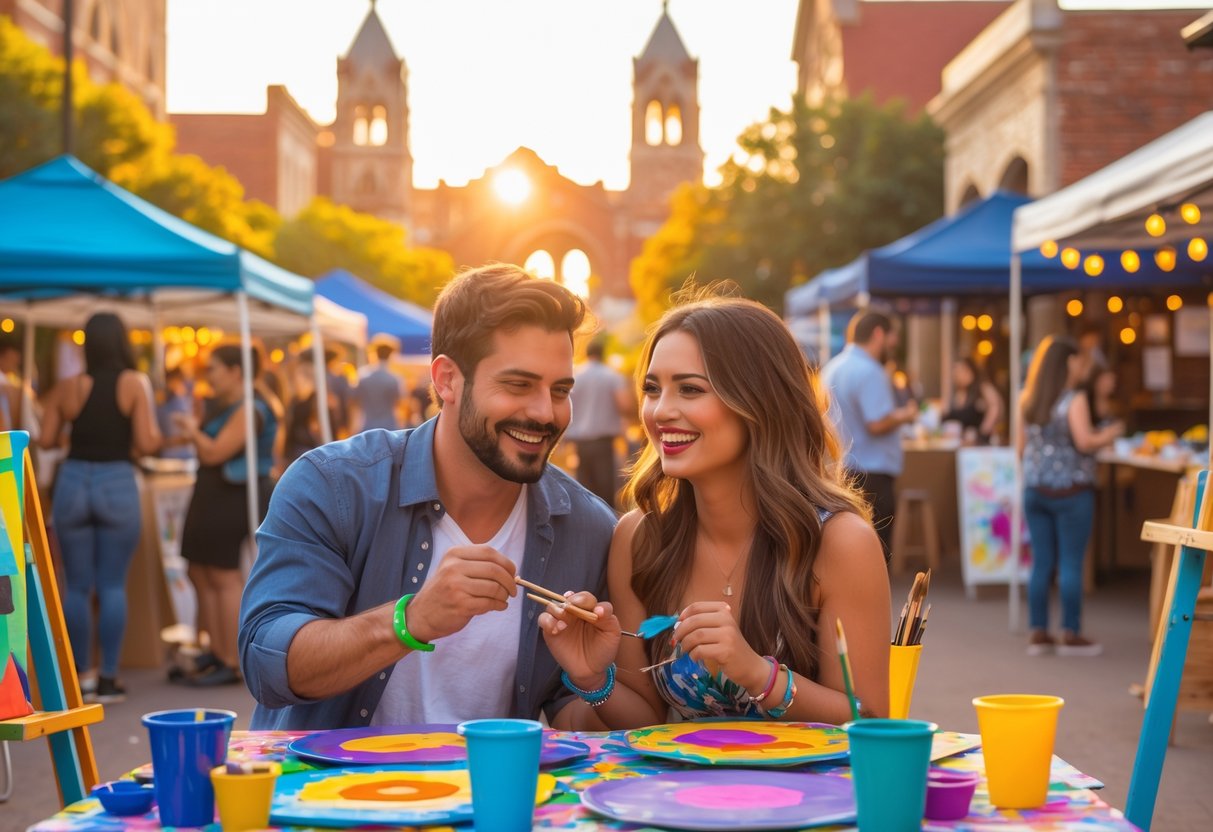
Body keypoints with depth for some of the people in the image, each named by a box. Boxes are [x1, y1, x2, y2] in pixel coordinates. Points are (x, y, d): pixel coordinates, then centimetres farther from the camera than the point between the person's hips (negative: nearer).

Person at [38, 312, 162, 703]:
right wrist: (156, 432, 10)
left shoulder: (66, 388, 0)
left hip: (73, 483, 2)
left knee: (77, 587, 9)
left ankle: (79, 677, 14)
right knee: (112, 586, 4)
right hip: (118, 486, -2)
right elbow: (146, 444, -11)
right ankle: (108, 679, 4)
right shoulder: (135, 384, -6)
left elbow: (46, 440, 2)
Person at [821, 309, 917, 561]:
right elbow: (878, 423, -24)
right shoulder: (869, 371, -17)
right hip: (870, 472, -9)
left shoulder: (832, 368, 12)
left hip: (839, 471, 9)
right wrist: (905, 415, -6)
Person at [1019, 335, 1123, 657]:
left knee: (1041, 562, 9)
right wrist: (1109, 434, -1)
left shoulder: (1029, 402, 8)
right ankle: (1071, 634, 4)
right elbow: (1085, 442, -19)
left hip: (1035, 489, 6)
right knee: (1071, 563, 0)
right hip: (1070, 491, -6)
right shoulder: (1074, 401, -11)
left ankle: (1038, 632, 12)